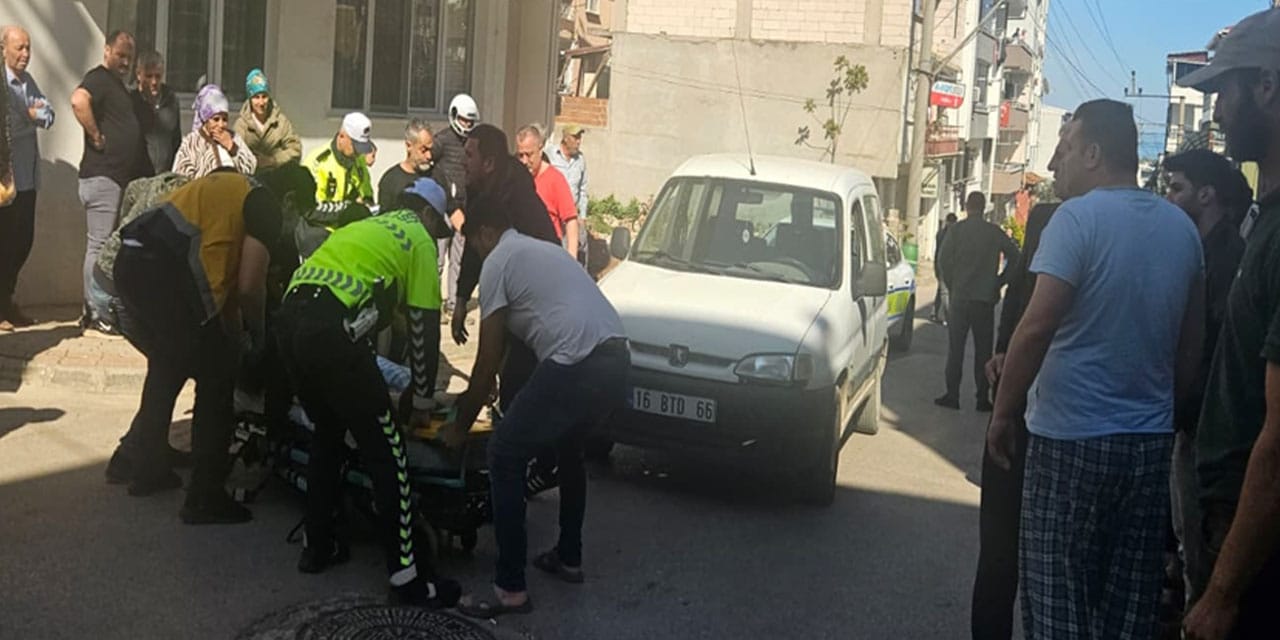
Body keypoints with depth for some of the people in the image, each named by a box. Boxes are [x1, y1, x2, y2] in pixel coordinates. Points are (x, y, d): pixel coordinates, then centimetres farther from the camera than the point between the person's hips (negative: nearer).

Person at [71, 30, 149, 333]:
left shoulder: (118, 84, 20)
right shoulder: (98, 78, -9)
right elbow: (78, 101, -31)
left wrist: (143, 173, 17)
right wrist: (96, 137, -20)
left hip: (119, 176, 10)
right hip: (101, 175, -10)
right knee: (99, 244, -7)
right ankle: (93, 313, -2)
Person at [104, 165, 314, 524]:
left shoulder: (230, 186, 27)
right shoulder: (266, 206, 1)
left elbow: (223, 272, 30)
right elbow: (249, 287, -7)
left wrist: (234, 332, 32)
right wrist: (257, 335, 11)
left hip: (131, 261, 9)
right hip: (167, 275, -9)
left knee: (167, 366, 28)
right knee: (217, 380, 5)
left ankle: (143, 466, 40)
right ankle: (206, 498, 10)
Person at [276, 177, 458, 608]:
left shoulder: (366, 225, 33)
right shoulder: (418, 240, 12)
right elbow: (424, 329, 8)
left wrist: (384, 386, 44)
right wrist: (423, 399, 18)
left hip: (291, 318, 8)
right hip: (331, 328, -8)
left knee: (327, 433, 26)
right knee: (387, 454, 0)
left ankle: (317, 548, 34)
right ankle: (407, 576, 4)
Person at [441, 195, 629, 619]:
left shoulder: (497, 262, 5)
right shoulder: (541, 250, 32)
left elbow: (488, 361, 5)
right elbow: (506, 344, 41)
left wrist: (461, 424, 17)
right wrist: (480, 395, 50)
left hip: (577, 366, -9)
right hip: (616, 360, 9)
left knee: (505, 457, 2)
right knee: (569, 450, 32)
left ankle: (511, 589, 4)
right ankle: (569, 558, 41)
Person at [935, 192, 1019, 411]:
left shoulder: (957, 230, -3)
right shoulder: (995, 232, 3)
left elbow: (943, 260, -8)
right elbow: (1014, 257, 1)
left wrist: (951, 286, 4)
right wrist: (999, 282, 7)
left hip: (959, 297, -1)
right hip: (986, 299, 2)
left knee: (956, 348, 4)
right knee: (983, 349, 7)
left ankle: (952, 395, 4)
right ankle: (983, 398, 7)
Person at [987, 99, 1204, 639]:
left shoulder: (1078, 217, -12)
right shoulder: (1182, 227, 10)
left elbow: (1036, 327, -20)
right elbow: (1192, 341, 15)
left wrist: (1002, 415, -11)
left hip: (1072, 438, -7)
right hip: (1151, 439, 7)